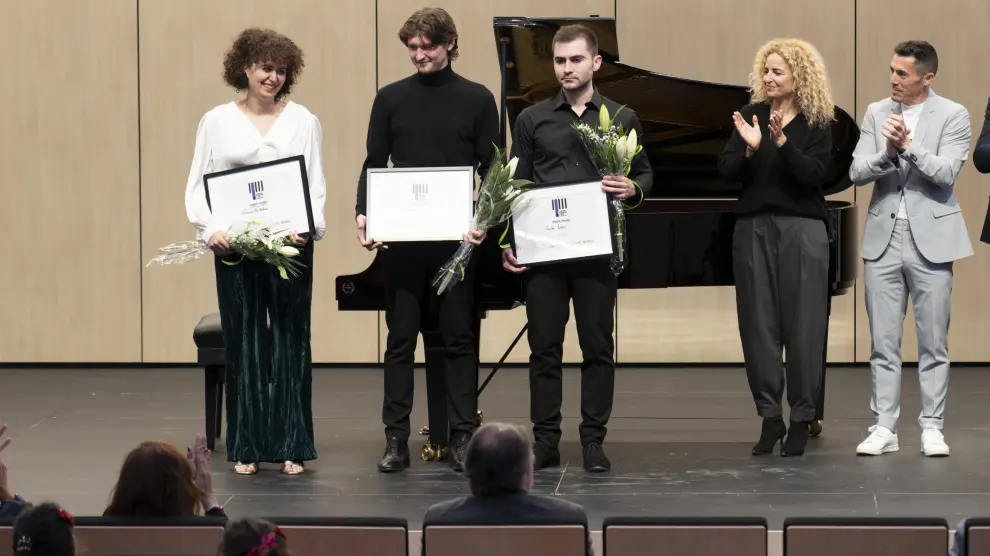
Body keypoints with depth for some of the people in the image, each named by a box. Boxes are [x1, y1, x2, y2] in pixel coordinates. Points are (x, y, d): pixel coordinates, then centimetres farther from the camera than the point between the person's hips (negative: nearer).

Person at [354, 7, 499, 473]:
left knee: (459, 337, 3)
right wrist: (363, 214, -9)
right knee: (400, 337, 3)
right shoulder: (391, 99, 6)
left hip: (456, 237, -1)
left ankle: (462, 437, 7)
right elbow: (374, 163, 7)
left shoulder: (477, 100, 3)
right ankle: (396, 439, 6)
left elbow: (492, 169, 2)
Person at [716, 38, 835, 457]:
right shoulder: (751, 114, 7)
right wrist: (749, 148, -17)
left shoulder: (816, 123, 0)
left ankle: (801, 419, 6)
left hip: (801, 229, -3)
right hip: (753, 228, 3)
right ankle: (770, 416, 7)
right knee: (758, 323, 1)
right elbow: (726, 171, 1)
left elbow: (814, 174, -13)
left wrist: (782, 141, -24)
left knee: (802, 324, -2)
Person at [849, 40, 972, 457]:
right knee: (883, 342, 4)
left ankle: (932, 427, 9)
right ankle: (884, 427, 8)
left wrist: (908, 146, -24)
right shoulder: (877, 113, 7)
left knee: (933, 341, 2)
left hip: (930, 238, -3)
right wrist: (886, 153, -19)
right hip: (883, 238, 3)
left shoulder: (952, 116, -3)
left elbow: (947, 173, -14)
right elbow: (857, 172, -1)